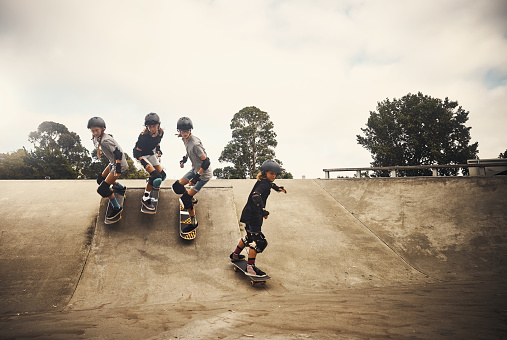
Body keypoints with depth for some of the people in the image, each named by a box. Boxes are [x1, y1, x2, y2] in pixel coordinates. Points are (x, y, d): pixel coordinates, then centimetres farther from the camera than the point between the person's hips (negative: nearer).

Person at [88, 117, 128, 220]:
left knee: (103, 189, -12)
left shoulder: (105, 140, -28)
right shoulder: (98, 138, 1)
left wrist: (118, 170, -29)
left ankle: (117, 208, 3)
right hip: (113, 162, 10)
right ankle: (121, 187, 45)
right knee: (101, 179, 25)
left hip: (119, 164, -10)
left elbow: (118, 153, -30)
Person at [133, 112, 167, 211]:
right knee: (155, 175, -20)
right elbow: (137, 152, -25)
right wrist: (146, 164, -29)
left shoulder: (160, 133, -12)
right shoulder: (143, 136, -30)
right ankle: (145, 198, -8)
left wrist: (158, 150, 5)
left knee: (162, 175, 2)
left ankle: (151, 182, 34)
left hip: (151, 154, 6)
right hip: (142, 156, -6)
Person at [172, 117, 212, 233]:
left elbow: (206, 162, -28)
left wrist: (196, 177, -27)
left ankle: (193, 223, 8)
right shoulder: (185, 139, -2)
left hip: (204, 174, -9)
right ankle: (191, 199, 37)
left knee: (186, 198, -9)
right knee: (177, 186, 10)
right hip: (195, 170, 9)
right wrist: (184, 159, 14)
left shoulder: (195, 144, -30)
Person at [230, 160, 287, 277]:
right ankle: (250, 268, -9)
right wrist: (263, 210, -41)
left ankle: (235, 255, 42)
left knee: (250, 236, 25)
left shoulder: (266, 182, 12)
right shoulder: (263, 184, -18)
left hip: (249, 213, 11)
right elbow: (256, 195, -36)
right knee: (258, 240, -10)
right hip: (253, 215, -11)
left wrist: (278, 188, 27)